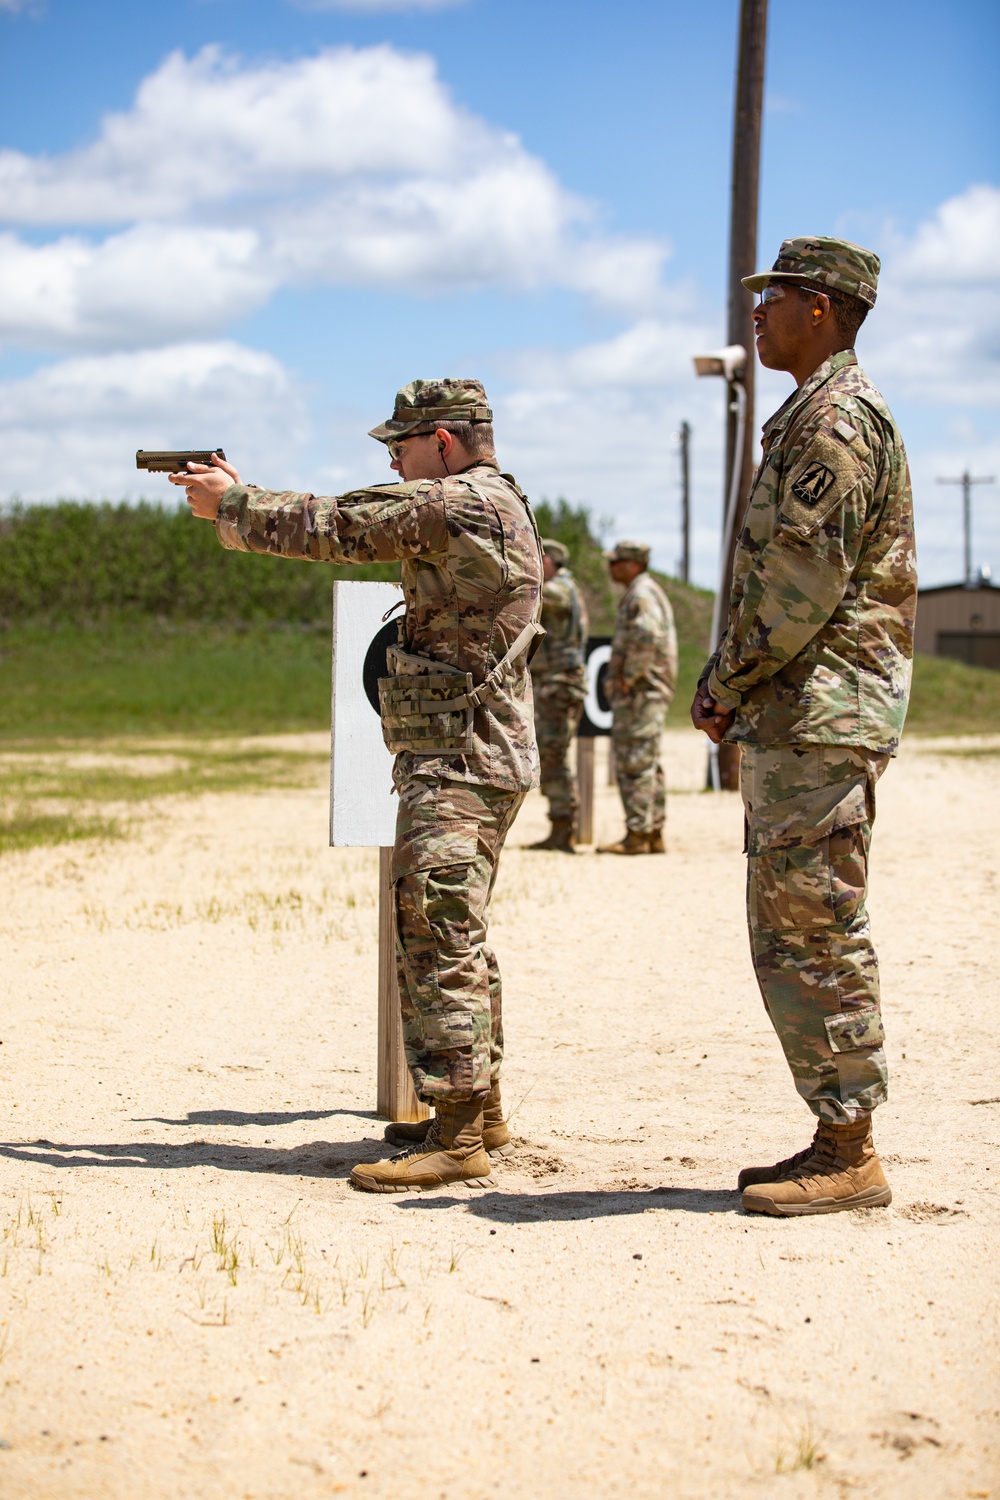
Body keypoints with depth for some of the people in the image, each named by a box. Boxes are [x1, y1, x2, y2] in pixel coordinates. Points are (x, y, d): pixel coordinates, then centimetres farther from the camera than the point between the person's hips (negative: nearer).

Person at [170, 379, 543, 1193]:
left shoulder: (460, 504, -14)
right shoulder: (488, 505, 17)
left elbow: (334, 528, -10)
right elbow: (353, 528, 22)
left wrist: (230, 505, 4)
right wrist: (241, 501, 18)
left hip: (460, 761, -11)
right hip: (474, 758, 11)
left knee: (438, 934, -12)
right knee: (451, 933, 17)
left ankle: (456, 1139, -13)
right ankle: (478, 1110, 25)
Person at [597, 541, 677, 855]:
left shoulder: (641, 595, -13)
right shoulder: (646, 593, 20)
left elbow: (646, 639, -28)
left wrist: (627, 678, -19)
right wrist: (621, 679, 18)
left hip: (639, 691, -11)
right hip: (649, 691, 11)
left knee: (635, 763, -9)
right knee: (646, 764, 12)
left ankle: (637, 835, -9)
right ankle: (654, 835, 15)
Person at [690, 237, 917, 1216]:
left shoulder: (836, 419, -13)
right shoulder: (810, 418, 20)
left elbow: (804, 581, -19)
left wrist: (728, 685, -10)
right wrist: (727, 689, 13)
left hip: (825, 712, -11)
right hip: (791, 719, 11)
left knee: (816, 931, -8)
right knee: (789, 934, 12)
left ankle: (850, 1160, -3)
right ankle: (835, 1141, 17)